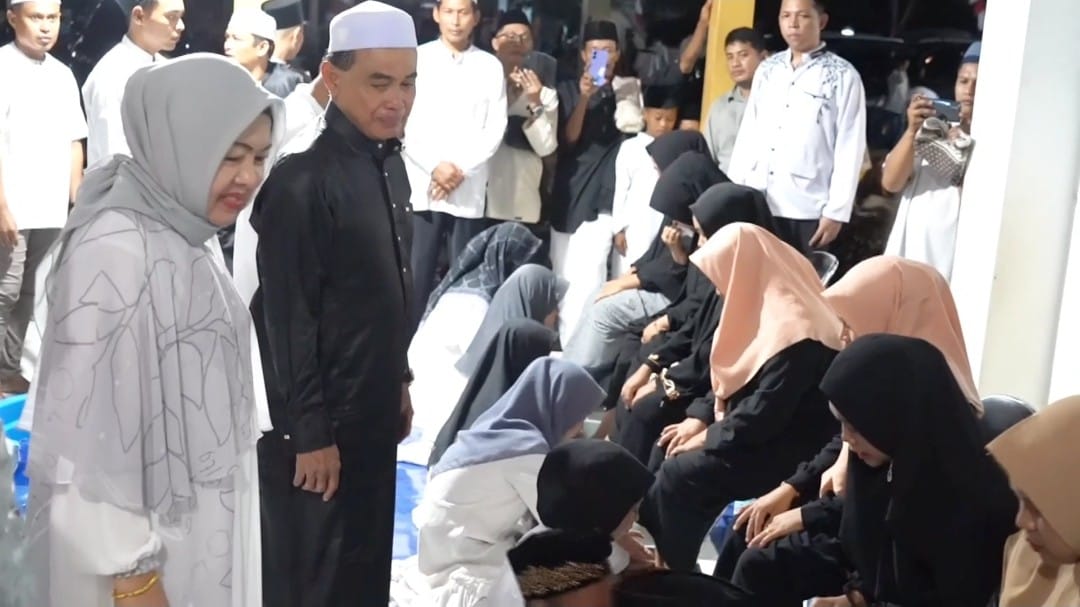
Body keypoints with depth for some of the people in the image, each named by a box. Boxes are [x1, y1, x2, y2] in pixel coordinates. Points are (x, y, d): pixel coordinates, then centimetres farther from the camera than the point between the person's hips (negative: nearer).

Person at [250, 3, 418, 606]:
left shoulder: (390, 164, 6)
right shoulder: (303, 180, -20)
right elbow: (287, 318, -19)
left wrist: (401, 380, 16)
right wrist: (309, 432, -17)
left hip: (372, 410, 8)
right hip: (317, 421, -8)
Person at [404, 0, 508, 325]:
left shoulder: (490, 67, 7)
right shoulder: (417, 59, 4)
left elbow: (495, 129, 3)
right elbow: (405, 122, 0)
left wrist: (461, 169, -7)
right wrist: (435, 166, -9)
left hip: (469, 191, 1)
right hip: (421, 186, -1)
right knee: (415, 276, 0)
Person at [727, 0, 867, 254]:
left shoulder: (842, 75, -1)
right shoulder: (767, 69, 13)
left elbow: (850, 146, -4)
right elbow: (747, 133, 13)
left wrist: (836, 211, -9)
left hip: (808, 210, -4)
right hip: (756, 204, 4)